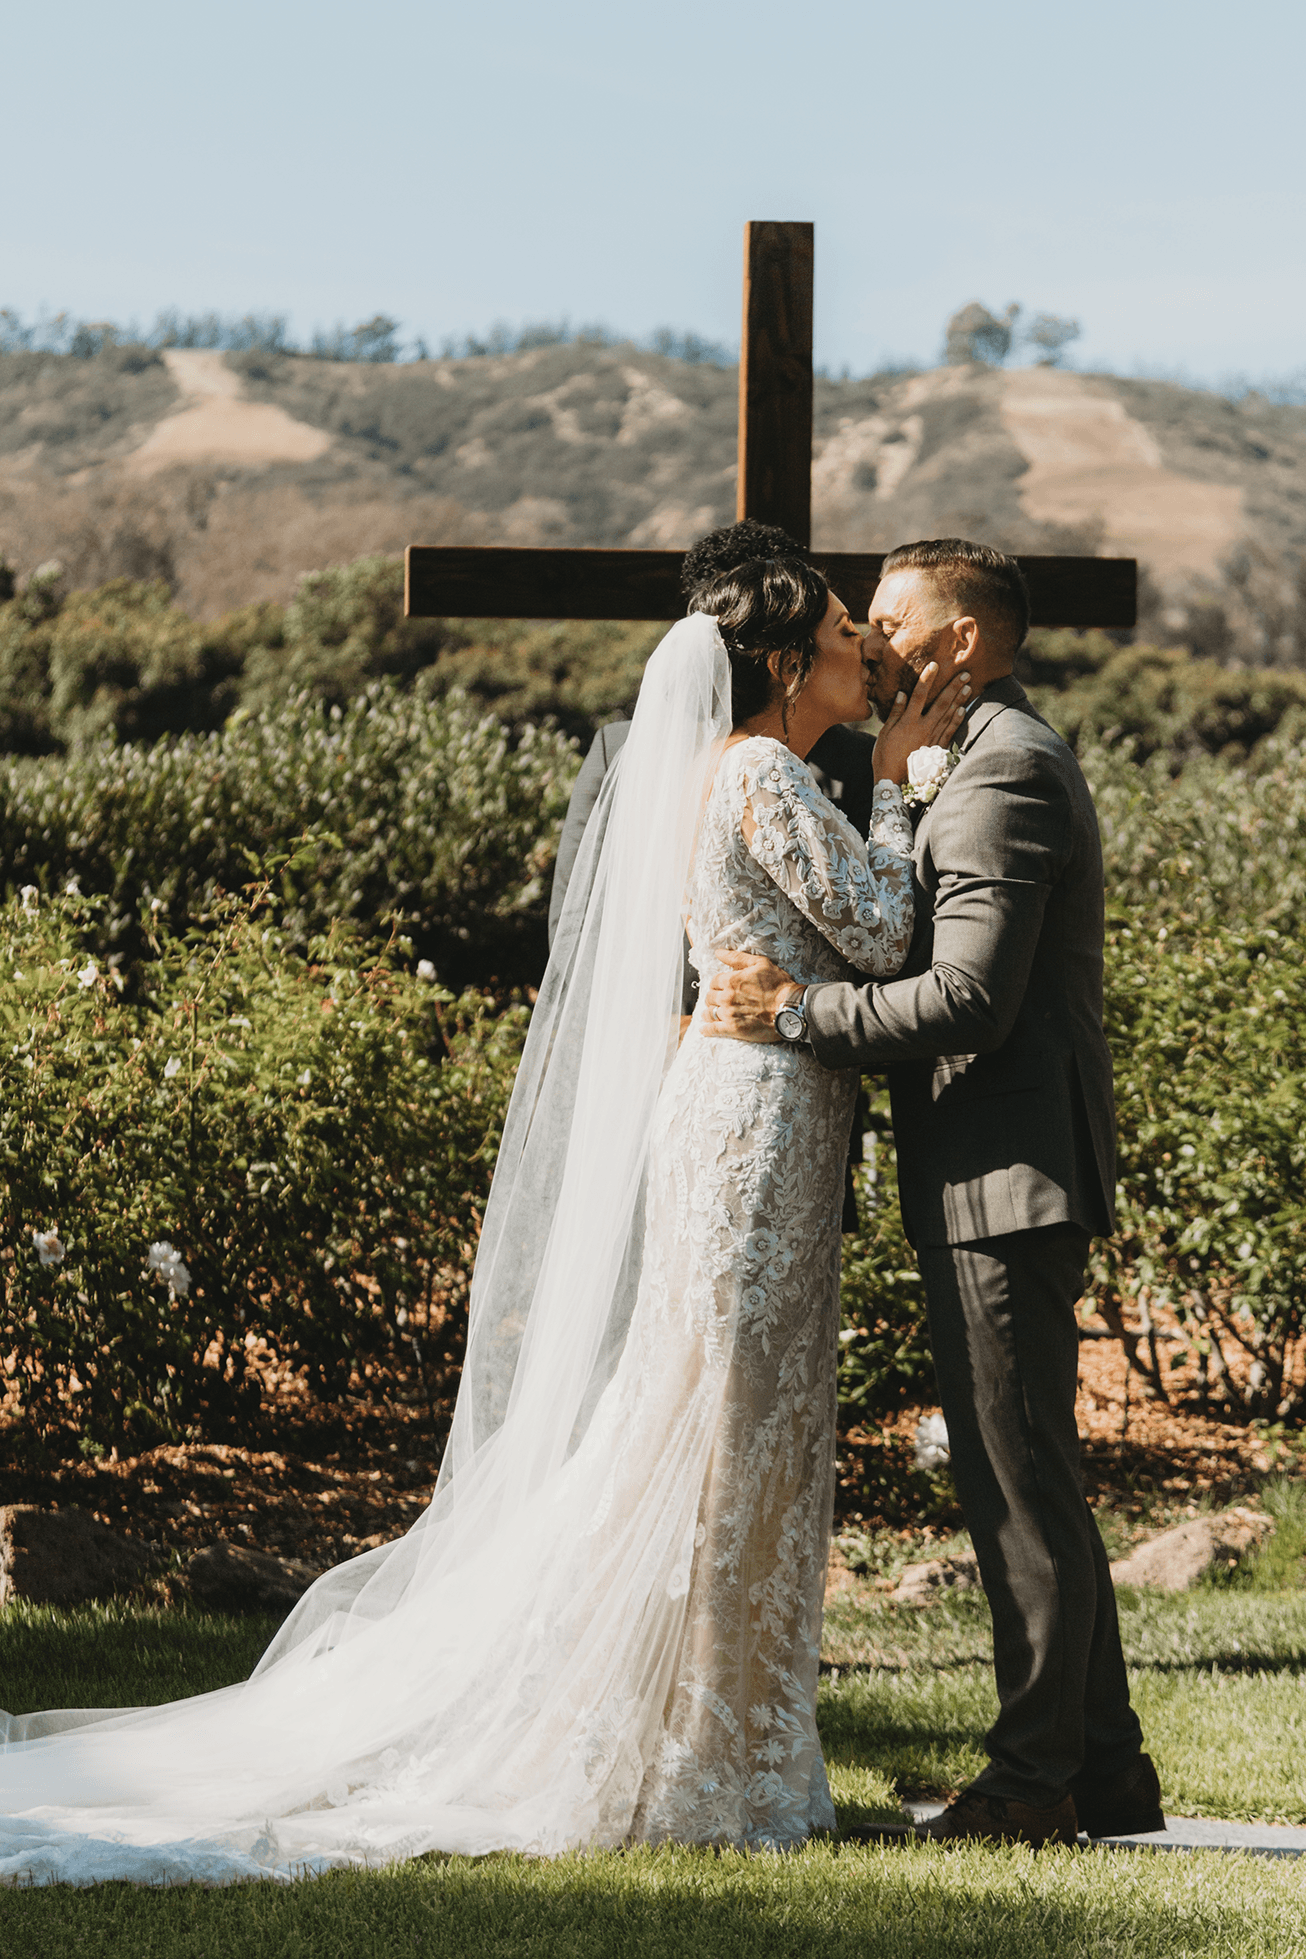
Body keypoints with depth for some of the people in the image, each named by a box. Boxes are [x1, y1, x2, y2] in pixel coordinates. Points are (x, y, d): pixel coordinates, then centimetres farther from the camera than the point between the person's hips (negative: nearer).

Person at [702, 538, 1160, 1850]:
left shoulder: (1001, 773, -14)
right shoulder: (1007, 760, 19)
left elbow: (970, 999, -22)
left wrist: (800, 1011, -19)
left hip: (1002, 1185, -11)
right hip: (1009, 1179, 11)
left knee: (1019, 1481, -4)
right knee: (1025, 1480, 14)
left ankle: (1036, 1778, 2)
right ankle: (1105, 1766, 20)